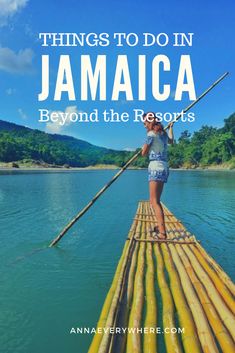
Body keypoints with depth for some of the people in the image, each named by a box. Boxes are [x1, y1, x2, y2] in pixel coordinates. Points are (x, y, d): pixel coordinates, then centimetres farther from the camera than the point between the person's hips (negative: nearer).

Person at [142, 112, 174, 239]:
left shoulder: (151, 134, -10)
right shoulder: (164, 133, 14)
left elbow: (144, 153, -8)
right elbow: (171, 141, 37)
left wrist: (144, 147, 15)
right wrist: (170, 127, 53)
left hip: (156, 168, -9)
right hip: (164, 167, 9)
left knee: (154, 201, -10)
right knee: (156, 200, 17)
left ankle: (162, 233, -16)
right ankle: (160, 227, 25)